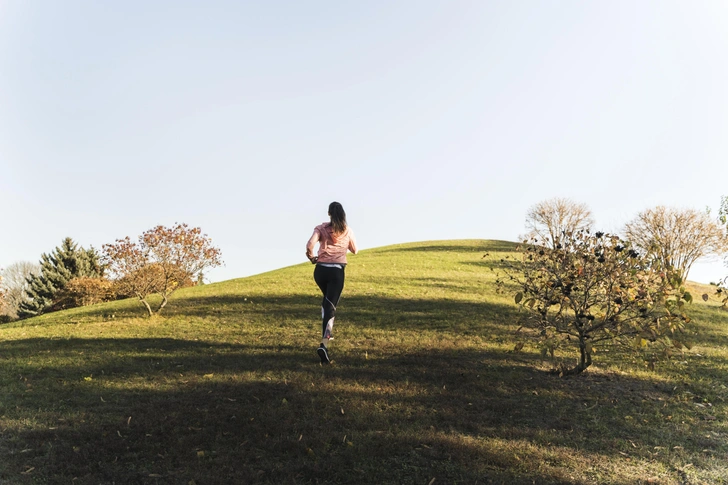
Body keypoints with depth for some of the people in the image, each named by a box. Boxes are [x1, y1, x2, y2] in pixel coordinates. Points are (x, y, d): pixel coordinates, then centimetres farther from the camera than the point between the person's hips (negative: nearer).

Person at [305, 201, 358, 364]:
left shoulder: (321, 228, 0)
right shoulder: (348, 231, 3)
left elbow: (310, 244, -16)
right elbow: (354, 250, 18)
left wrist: (311, 257, 2)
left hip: (320, 270, 2)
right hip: (337, 272, -2)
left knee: (327, 300, 30)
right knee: (330, 306, -6)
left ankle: (326, 333, 36)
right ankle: (324, 344, -25)